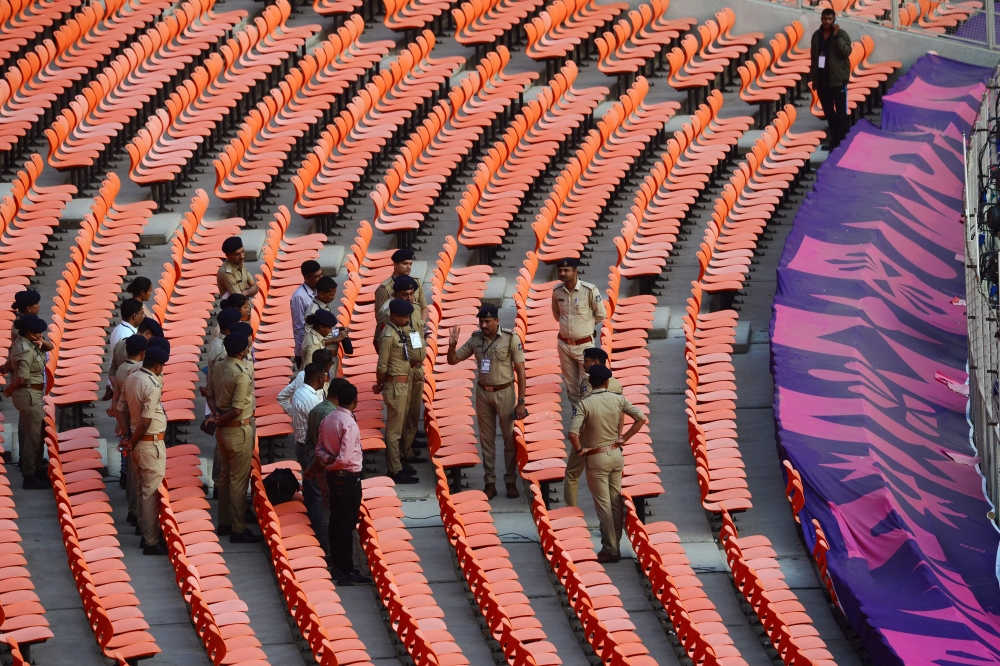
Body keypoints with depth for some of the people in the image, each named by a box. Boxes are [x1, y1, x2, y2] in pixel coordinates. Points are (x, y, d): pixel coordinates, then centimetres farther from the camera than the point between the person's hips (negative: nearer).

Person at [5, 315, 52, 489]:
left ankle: (36, 470, 32)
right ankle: (29, 478, 3)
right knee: (33, 437, -3)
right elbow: (22, 378, -29)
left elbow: (50, 346, 16)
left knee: (38, 434, 21)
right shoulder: (26, 350, -24)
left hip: (33, 394, 11)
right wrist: (10, 388, -10)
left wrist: (42, 342, -6)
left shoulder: (26, 342, 6)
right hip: (29, 395, -11)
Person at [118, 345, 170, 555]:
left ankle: (146, 534, 25)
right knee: (152, 493, -3)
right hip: (151, 443, -9)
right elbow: (146, 420, -22)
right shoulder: (153, 386, -21)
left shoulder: (131, 379, 4)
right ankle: (152, 542, 1)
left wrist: (129, 437, 10)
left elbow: (123, 409, 9)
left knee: (141, 490, 16)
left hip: (137, 442, 9)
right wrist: (132, 443, -10)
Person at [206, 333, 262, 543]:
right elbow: (237, 410, -23)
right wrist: (219, 420, -9)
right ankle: (238, 530, 4)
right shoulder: (241, 375, -24)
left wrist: (217, 414, -8)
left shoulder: (218, 367, 1)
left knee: (225, 477, 18)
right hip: (239, 431, -9)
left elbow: (210, 395, 7)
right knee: (239, 481, -1)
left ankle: (224, 523, 26)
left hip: (223, 430, 9)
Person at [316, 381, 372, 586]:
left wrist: (327, 460, -11)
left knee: (336, 521, 16)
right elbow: (345, 457, -25)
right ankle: (347, 572, -1)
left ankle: (337, 564, 25)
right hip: (349, 477, -8)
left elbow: (320, 449, 6)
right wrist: (334, 463, -7)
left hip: (332, 475, 8)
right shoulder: (349, 424, -22)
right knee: (347, 525, -3)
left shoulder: (328, 419, 3)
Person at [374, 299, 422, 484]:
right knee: (394, 429, -1)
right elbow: (381, 366, -19)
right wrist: (379, 385, -6)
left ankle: (398, 462, 32)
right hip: (395, 385, -9)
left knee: (399, 425, 20)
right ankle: (395, 471, 5)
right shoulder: (389, 336, -23)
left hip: (404, 383, 9)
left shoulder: (402, 330, 6)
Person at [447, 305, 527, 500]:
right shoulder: (475, 340, -2)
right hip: (483, 393, 4)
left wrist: (521, 402, -13)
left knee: (509, 438, 6)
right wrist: (452, 345, -17)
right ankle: (490, 482, 17)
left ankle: (511, 482, 17)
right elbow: (453, 360, 6)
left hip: (504, 392, -3)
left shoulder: (511, 338, -14)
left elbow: (520, 371, -11)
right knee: (486, 439, 9)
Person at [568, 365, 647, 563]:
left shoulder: (585, 404, -17)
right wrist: (625, 438, 4)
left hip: (596, 458, -4)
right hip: (616, 455, 4)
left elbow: (573, 433, -26)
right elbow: (640, 419, -1)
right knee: (616, 502, 13)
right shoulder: (618, 400, -4)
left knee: (603, 505, 1)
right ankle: (615, 545, 19)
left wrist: (579, 450, -10)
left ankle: (610, 549, 3)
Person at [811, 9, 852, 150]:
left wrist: (836, 36, -24)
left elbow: (846, 52, -19)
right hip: (822, 80, 5)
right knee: (828, 111, 11)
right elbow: (813, 57, 13)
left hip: (838, 79, -5)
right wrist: (814, 78, 11)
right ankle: (834, 139, 20)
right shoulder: (816, 36, 10)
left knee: (841, 111, -5)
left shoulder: (841, 34, -5)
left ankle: (842, 141, -4)